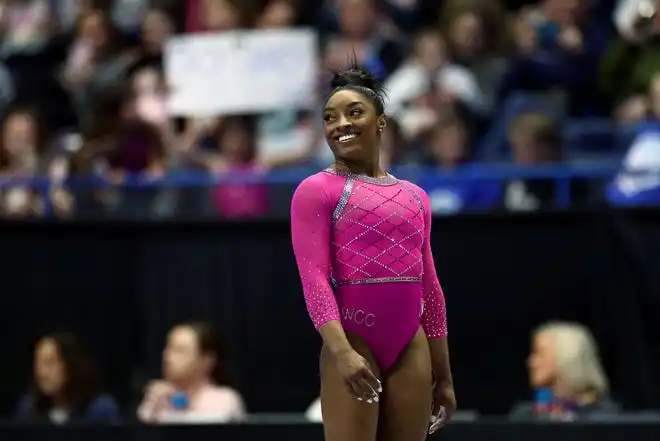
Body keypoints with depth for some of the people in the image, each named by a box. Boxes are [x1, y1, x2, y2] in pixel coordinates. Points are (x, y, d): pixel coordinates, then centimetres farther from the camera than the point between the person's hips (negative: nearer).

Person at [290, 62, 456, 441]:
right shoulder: (317, 191, 0)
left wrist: (443, 376, 17)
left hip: (412, 349, 5)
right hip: (354, 344, -5)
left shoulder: (414, 197, 17)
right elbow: (314, 278, -10)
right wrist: (341, 351, -24)